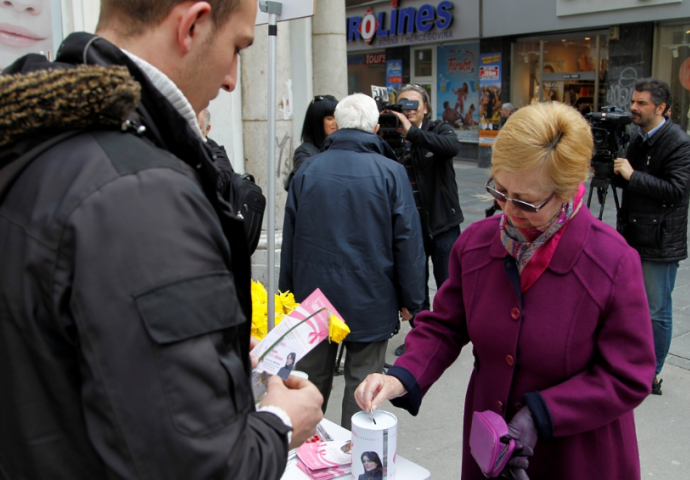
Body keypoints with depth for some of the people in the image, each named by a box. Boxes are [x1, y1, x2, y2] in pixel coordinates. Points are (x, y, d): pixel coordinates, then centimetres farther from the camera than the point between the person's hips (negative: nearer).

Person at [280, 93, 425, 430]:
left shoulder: (307, 170, 1)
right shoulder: (391, 172, -8)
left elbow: (289, 237, 6)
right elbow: (407, 241, -7)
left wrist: (288, 290, 15)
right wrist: (410, 298, 2)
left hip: (313, 296, 3)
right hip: (370, 299, -3)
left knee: (312, 379, 15)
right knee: (363, 382, 8)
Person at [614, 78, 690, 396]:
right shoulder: (638, 139, 12)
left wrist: (633, 176, -22)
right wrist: (612, 173, -2)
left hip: (660, 243, -8)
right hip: (633, 238, 8)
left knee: (656, 311, 2)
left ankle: (651, 375, 15)